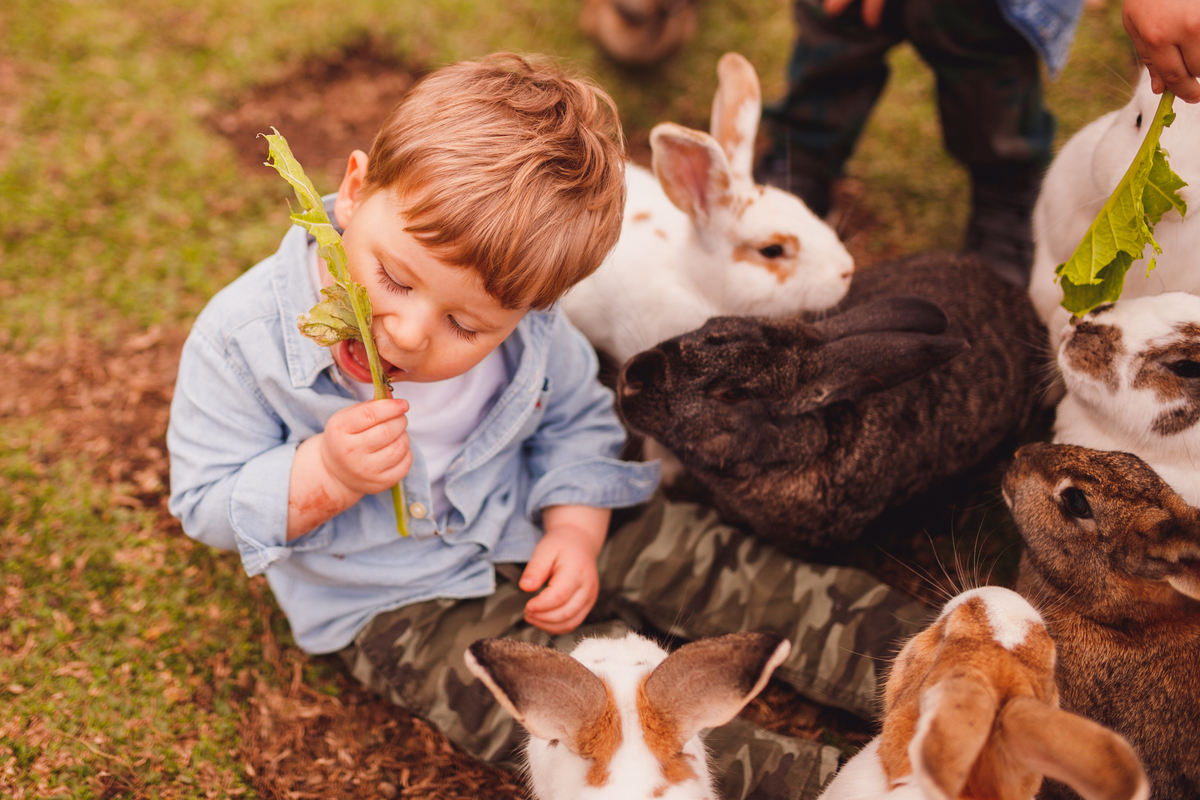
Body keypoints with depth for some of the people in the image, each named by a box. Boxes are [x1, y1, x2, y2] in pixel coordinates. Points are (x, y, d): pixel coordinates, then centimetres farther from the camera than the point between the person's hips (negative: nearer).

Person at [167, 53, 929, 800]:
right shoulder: (244, 337, -23)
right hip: (396, 602, -3)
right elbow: (207, 505, -14)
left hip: (525, 533, 4)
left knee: (715, 566, -5)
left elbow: (575, 420, 4)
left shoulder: (523, 329, -14)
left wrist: (575, 530, -13)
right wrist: (326, 474, -32)